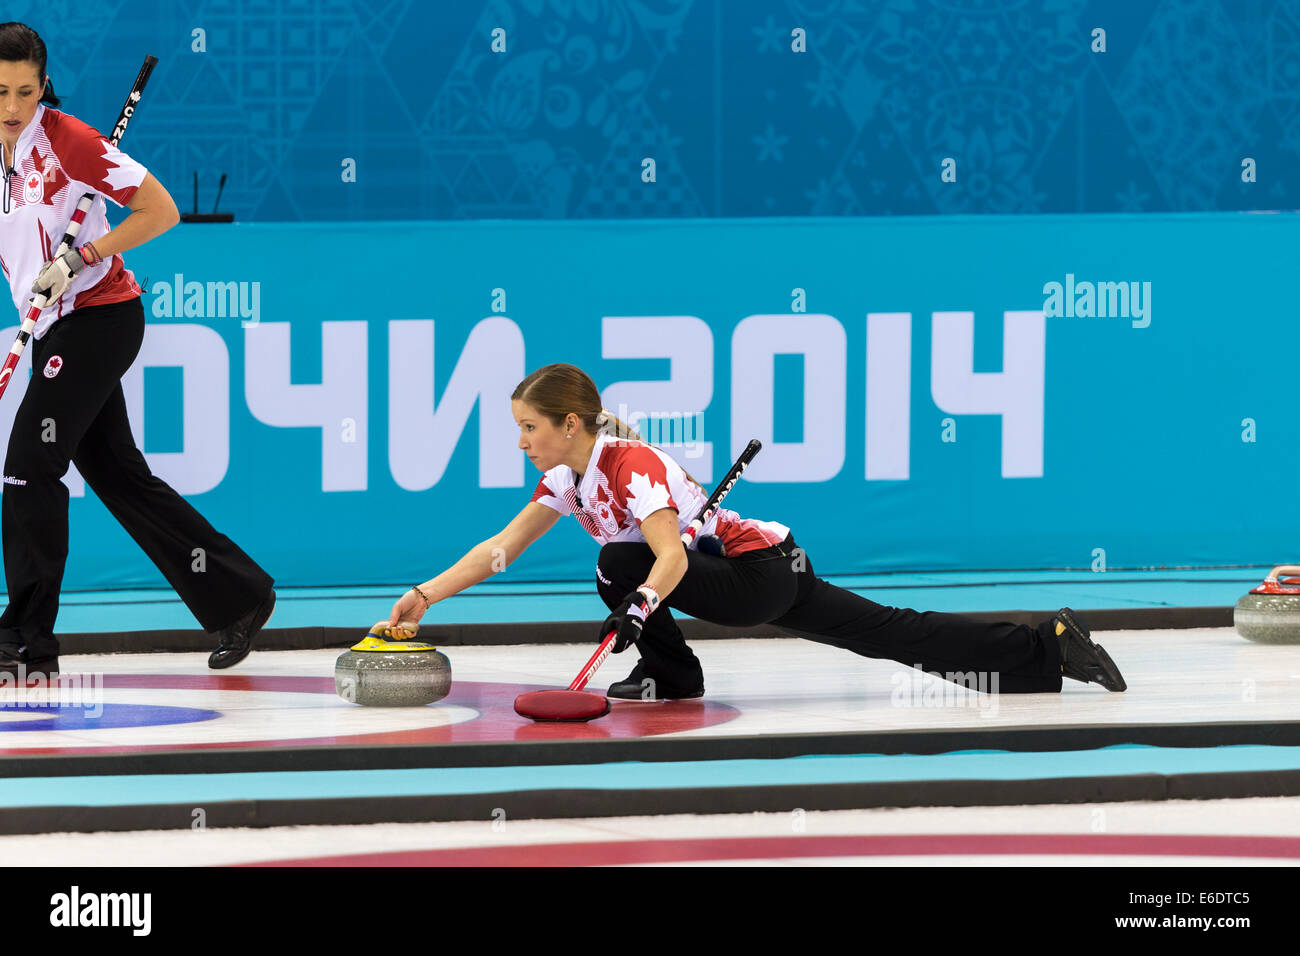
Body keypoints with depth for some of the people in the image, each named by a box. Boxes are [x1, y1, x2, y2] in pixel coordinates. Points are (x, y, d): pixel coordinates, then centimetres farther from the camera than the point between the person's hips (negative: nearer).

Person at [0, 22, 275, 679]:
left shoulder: (66, 143, -16)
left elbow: (161, 211, -14)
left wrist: (76, 261, -18)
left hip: (100, 316, -8)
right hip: (54, 329, 8)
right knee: (118, 476, 10)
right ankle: (238, 597, 19)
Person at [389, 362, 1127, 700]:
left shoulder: (629, 465, -21)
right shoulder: (568, 478, 6)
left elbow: (671, 557, -33)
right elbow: (501, 549, 8)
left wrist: (641, 605, -50)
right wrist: (427, 596, 0)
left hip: (762, 575, -9)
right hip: (759, 578, 9)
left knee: (620, 568, -22)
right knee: (890, 635, 7)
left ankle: (672, 675, -1)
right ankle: (1047, 647, 8)